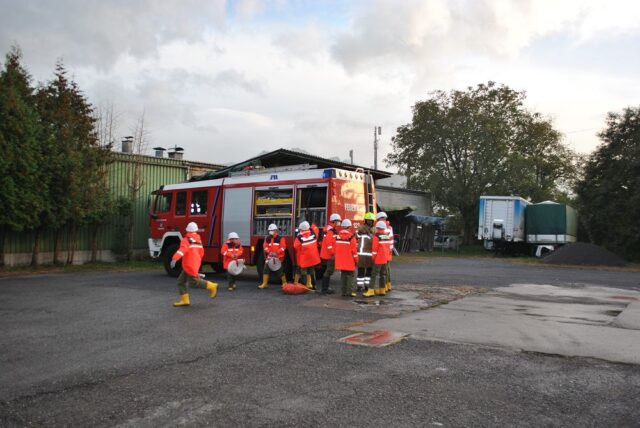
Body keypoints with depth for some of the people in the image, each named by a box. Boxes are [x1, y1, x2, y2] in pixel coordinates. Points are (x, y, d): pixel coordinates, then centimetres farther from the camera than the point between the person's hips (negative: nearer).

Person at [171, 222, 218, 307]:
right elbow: (201, 253, 21)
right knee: (181, 281, 10)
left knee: (193, 283, -3)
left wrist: (174, 259, -40)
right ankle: (184, 300, 7)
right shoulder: (199, 240, 12)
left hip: (190, 266, -8)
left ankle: (212, 286, 1)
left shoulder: (186, 240, -12)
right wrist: (197, 262, 38)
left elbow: (182, 250, -30)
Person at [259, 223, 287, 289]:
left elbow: (283, 247, -11)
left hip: (279, 257, -4)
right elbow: (265, 246, 4)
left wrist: (277, 253, -23)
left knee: (280, 270, -1)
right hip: (270, 256, 4)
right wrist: (269, 252, -14)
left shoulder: (280, 238, -6)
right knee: (266, 269, -3)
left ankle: (284, 283, 17)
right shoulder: (268, 238, 8)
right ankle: (264, 283, 3)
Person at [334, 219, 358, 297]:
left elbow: (335, 248, 7)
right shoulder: (351, 237, -14)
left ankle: (344, 291, 16)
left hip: (341, 261, 5)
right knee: (351, 275, 4)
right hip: (350, 261, -5)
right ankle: (350, 291, -2)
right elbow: (354, 250, -13)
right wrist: (356, 260, -1)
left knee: (343, 275, 13)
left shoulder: (337, 236, 1)